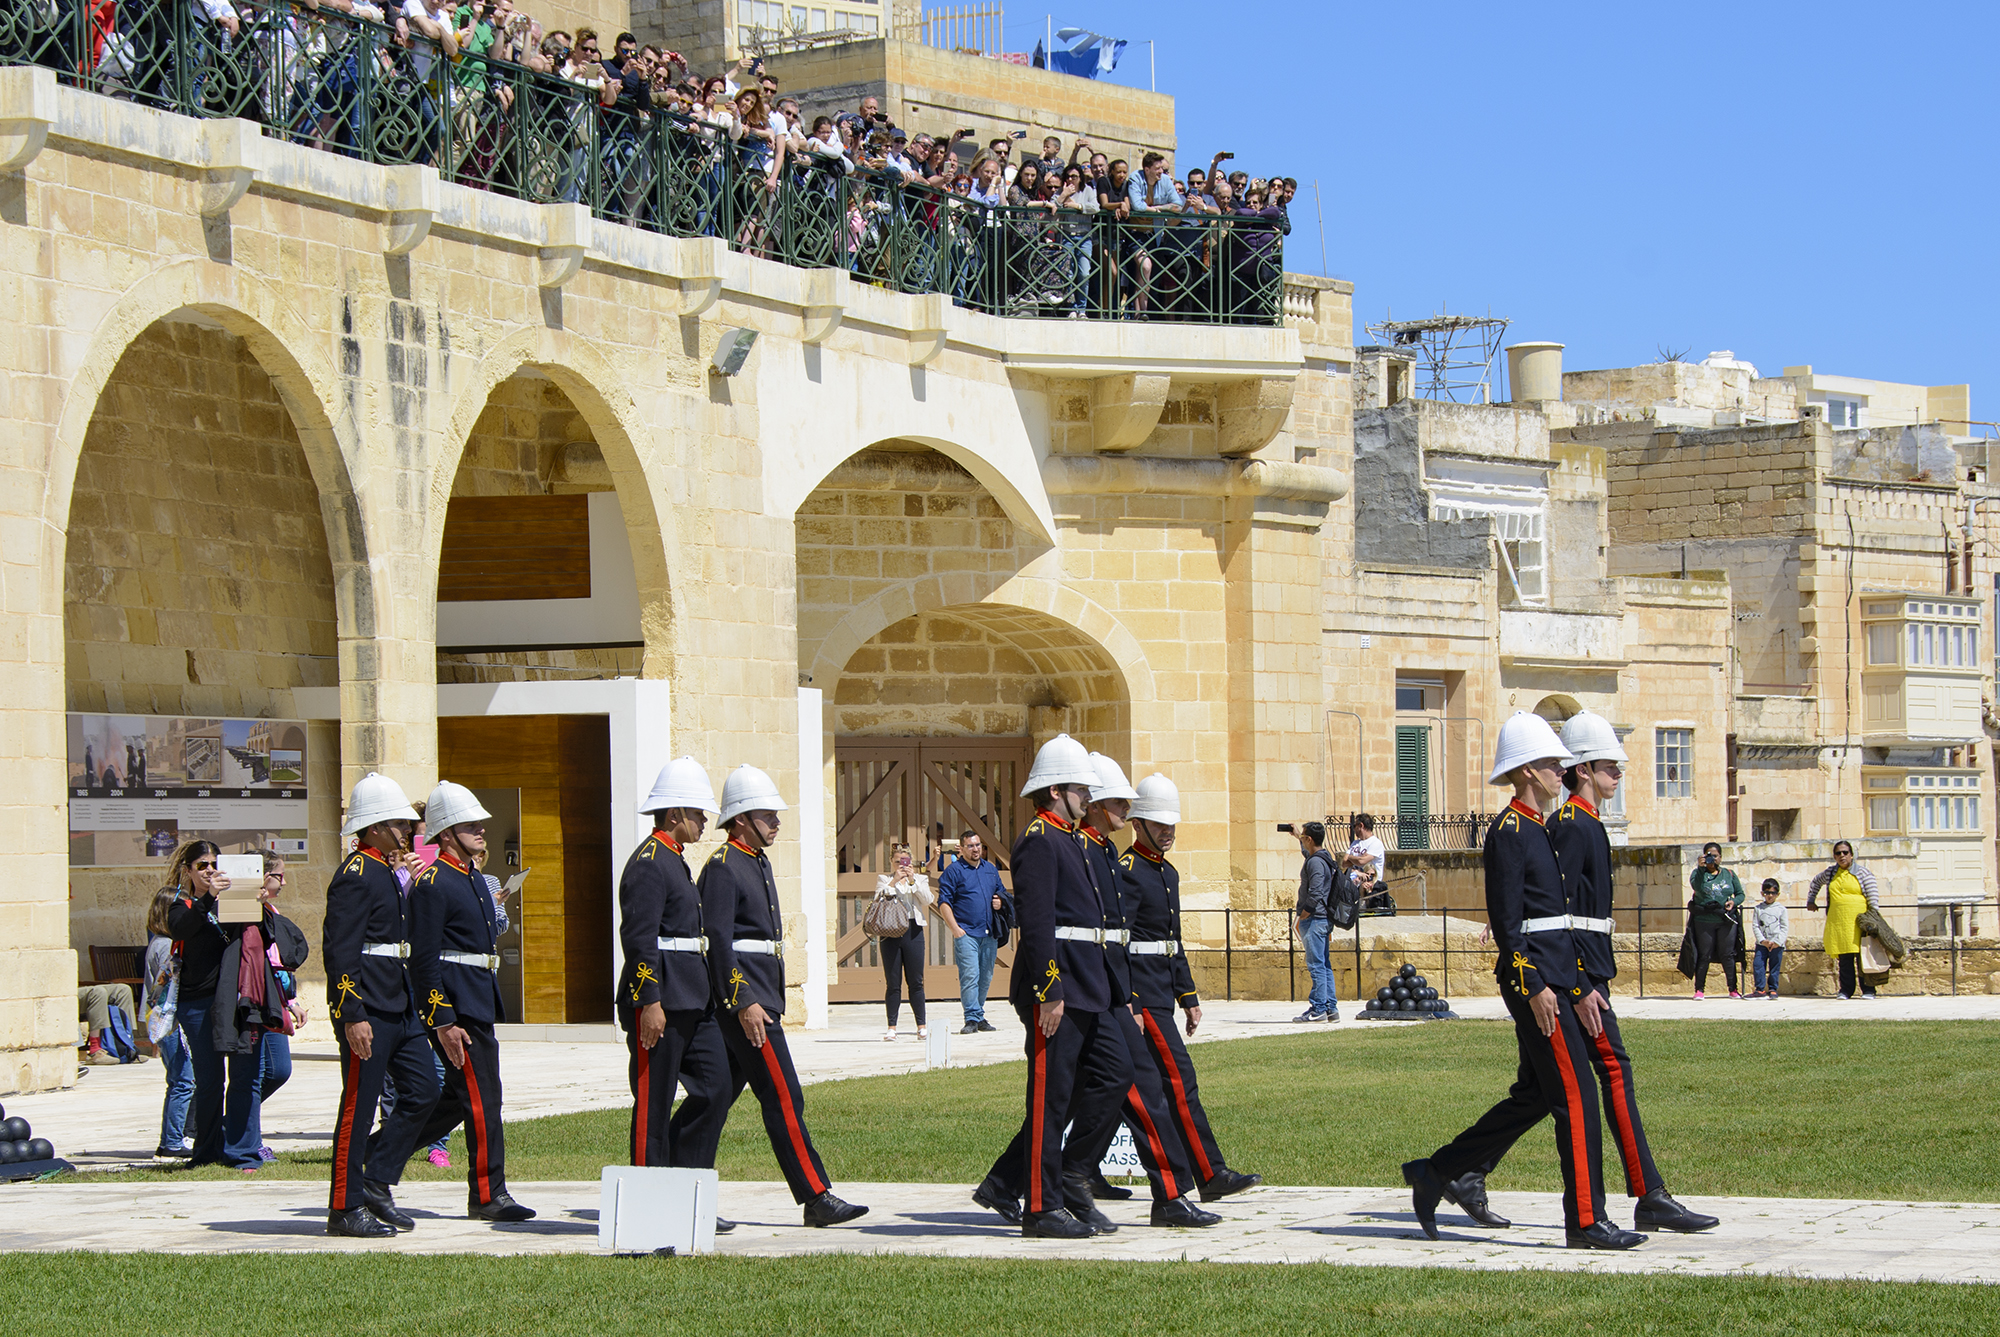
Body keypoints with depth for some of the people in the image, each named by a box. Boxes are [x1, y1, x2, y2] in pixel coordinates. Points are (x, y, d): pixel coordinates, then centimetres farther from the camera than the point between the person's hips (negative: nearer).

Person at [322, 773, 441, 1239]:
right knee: (358, 1105, -4)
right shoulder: (355, 876, -13)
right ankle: (345, 1207, 2)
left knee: (423, 1090, 6)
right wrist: (353, 1017, -23)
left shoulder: (387, 872, 18)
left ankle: (375, 1182, 14)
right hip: (367, 1008, -10)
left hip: (400, 1007, 10)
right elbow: (339, 950, -18)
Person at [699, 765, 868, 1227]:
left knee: (717, 1096, 11)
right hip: (744, 1000, -10)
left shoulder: (758, 863, 19)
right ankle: (816, 1198, -9)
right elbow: (718, 939, -18)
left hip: (760, 998, 10)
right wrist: (744, 1003, -23)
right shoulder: (723, 867, -12)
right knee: (783, 1097, -10)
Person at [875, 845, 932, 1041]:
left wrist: (912, 880, -9)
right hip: (890, 931, -1)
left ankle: (921, 1026, 6)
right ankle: (892, 1027, 3)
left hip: (913, 931, 1)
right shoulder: (884, 879, 11)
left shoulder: (920, 879, 13)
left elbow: (927, 900, -3)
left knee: (916, 981, 1)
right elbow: (878, 899, -5)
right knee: (893, 983, -1)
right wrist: (894, 881, -13)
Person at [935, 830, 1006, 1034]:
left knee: (985, 977, 8)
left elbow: (1002, 893, 29)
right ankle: (972, 1019, -13)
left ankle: (979, 1016, 18)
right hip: (966, 933, -6)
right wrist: (955, 928, -13)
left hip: (989, 933, 6)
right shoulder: (953, 871, -1)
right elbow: (944, 902, -5)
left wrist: (1000, 902, 4)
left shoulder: (991, 870, 17)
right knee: (969, 975, -13)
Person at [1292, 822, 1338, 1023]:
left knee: (1316, 965, -9)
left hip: (1314, 919, -10)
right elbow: (1306, 852, 42)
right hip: (1323, 919, 10)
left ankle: (1318, 1009, -10)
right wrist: (1298, 837, 49)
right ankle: (1331, 1007, 12)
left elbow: (1315, 894, -22)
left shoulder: (1315, 862, -16)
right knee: (1324, 965, 11)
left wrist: (1301, 917, -17)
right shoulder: (1323, 858, 15)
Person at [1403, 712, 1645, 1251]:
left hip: (1552, 979, 10)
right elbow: (1506, 921, -17)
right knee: (1576, 1098, -9)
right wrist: (1536, 987, -21)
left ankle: (1434, 1173, 20)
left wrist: (1579, 988, 19)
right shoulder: (1508, 832, -12)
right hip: (1534, 981, -10)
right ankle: (1586, 1221, -6)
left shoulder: (1537, 830, 19)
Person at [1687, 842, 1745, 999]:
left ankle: (1733, 989, 8)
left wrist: (1734, 902, -6)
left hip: (1726, 921, 1)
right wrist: (1701, 868, -25)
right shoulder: (1699, 873, 4)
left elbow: (1740, 894, 14)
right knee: (1704, 956, 0)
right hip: (1704, 922, -1)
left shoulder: (1729, 874, 11)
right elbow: (1696, 886, -18)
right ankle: (1699, 989, 7)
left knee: (1727, 955, 2)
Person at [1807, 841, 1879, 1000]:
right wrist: (1811, 901, 28)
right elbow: (1815, 882, 33)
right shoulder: (1829, 873, 12)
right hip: (1837, 921, 3)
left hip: (1858, 920, -3)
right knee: (1844, 958, 2)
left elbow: (1873, 898, -1)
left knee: (1863, 957, -4)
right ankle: (1846, 990, 6)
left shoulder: (1862, 872, 2)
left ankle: (1868, 990, 0)